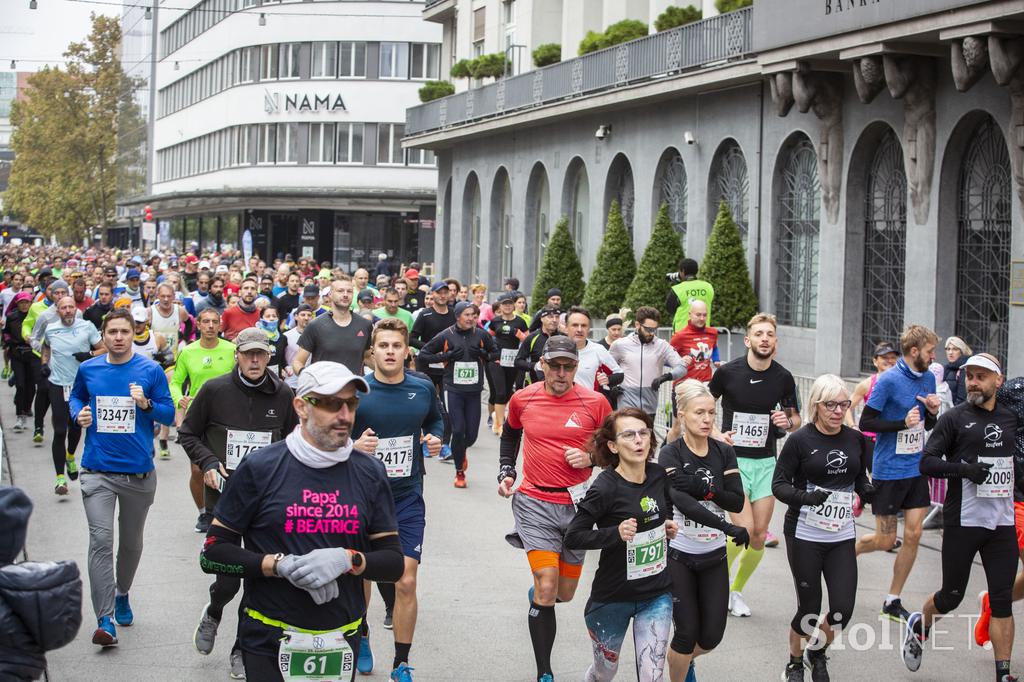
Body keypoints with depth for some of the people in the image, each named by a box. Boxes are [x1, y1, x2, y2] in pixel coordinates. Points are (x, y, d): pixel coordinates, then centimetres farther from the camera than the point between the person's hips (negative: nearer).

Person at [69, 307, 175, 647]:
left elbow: (169, 414, 0)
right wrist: (79, 414, -2)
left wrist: (146, 404, -19)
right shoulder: (88, 369, 2)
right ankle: (106, 619, -13)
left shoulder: (151, 371, -3)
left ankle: (121, 595, 42)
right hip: (98, 470, 0)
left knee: (132, 543, 16)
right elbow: (76, 397, 20)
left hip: (139, 472, 1)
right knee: (100, 541, -13)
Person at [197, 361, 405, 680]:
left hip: (341, 643, 3)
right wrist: (279, 565, -18)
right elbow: (212, 553, -5)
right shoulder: (259, 468, -6)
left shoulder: (370, 472, 2)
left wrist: (348, 560, -16)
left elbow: (394, 563, 3)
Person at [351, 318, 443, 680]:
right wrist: (353, 445, -23)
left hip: (408, 499, 1)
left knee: (406, 583, -6)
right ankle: (360, 637, 42)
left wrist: (435, 438, -2)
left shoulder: (423, 388, -2)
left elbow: (435, 420, 19)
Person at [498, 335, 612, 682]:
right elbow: (510, 434, 21)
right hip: (535, 503, -1)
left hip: (577, 504, 1)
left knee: (564, 594, 11)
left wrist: (590, 458, -13)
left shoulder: (595, 402, -6)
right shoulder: (522, 399, -1)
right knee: (547, 588, -14)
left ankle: (537, 594, 49)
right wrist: (505, 472, 11)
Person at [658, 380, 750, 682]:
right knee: (687, 632, -5)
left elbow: (737, 502, -7)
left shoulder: (724, 452, 2)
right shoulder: (670, 454, -12)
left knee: (712, 636, 5)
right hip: (679, 554, -4)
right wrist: (729, 528, -34)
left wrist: (704, 487, -24)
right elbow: (682, 502, -26)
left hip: (714, 555, 4)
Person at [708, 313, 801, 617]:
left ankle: (736, 591, 26)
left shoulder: (783, 378, -1)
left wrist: (788, 422, -12)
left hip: (766, 463, 4)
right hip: (732, 459, -3)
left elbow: (796, 418, 11)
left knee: (759, 536, 3)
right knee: (744, 529, -17)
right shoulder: (727, 372, -9)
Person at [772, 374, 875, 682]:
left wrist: (868, 491, -7)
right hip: (804, 536, -4)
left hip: (842, 536, 4)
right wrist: (805, 497, -27)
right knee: (809, 608, 1)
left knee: (843, 610, -1)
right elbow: (778, 484, -9)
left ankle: (817, 653, 30)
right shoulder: (800, 440, -10)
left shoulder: (856, 440, 3)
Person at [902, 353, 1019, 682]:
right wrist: (965, 469, -21)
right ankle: (919, 625, 38)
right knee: (951, 596, 7)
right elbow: (927, 463, -9)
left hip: (1002, 522, 3)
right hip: (963, 522, -3)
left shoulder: (1010, 418, 10)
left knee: (1002, 600, 0)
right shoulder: (955, 417, -3)